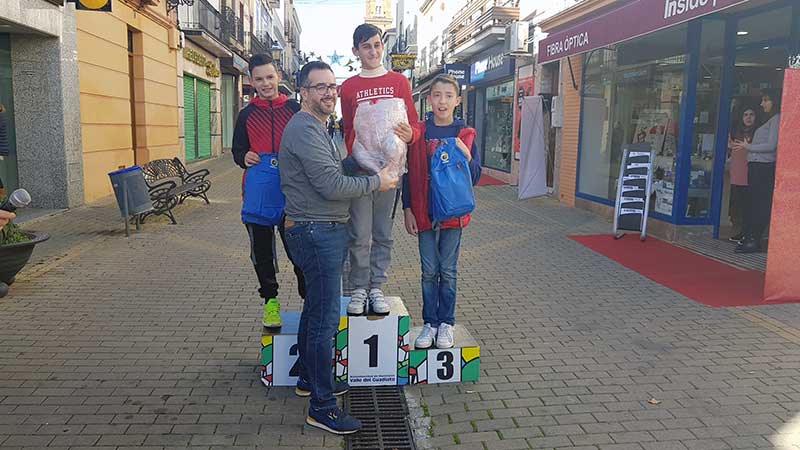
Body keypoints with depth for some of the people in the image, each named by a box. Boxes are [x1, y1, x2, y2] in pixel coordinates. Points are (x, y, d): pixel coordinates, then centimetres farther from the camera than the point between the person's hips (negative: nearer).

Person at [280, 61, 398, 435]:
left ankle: (309, 379, 37)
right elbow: (331, 186, -22)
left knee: (315, 309, 21)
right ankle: (321, 406, 2)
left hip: (324, 231, 11)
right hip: (318, 233, -11)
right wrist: (376, 181, -11)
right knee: (325, 319, -7)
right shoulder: (305, 129, -16)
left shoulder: (317, 127, 19)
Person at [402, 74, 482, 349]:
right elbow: (409, 173, 3)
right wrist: (407, 210, -2)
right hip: (424, 211, 0)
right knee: (429, 272, 8)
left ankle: (446, 323, 21)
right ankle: (430, 323, 21)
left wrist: (467, 156, -18)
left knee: (448, 272, 8)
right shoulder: (419, 132, 0)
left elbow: (474, 178, 0)